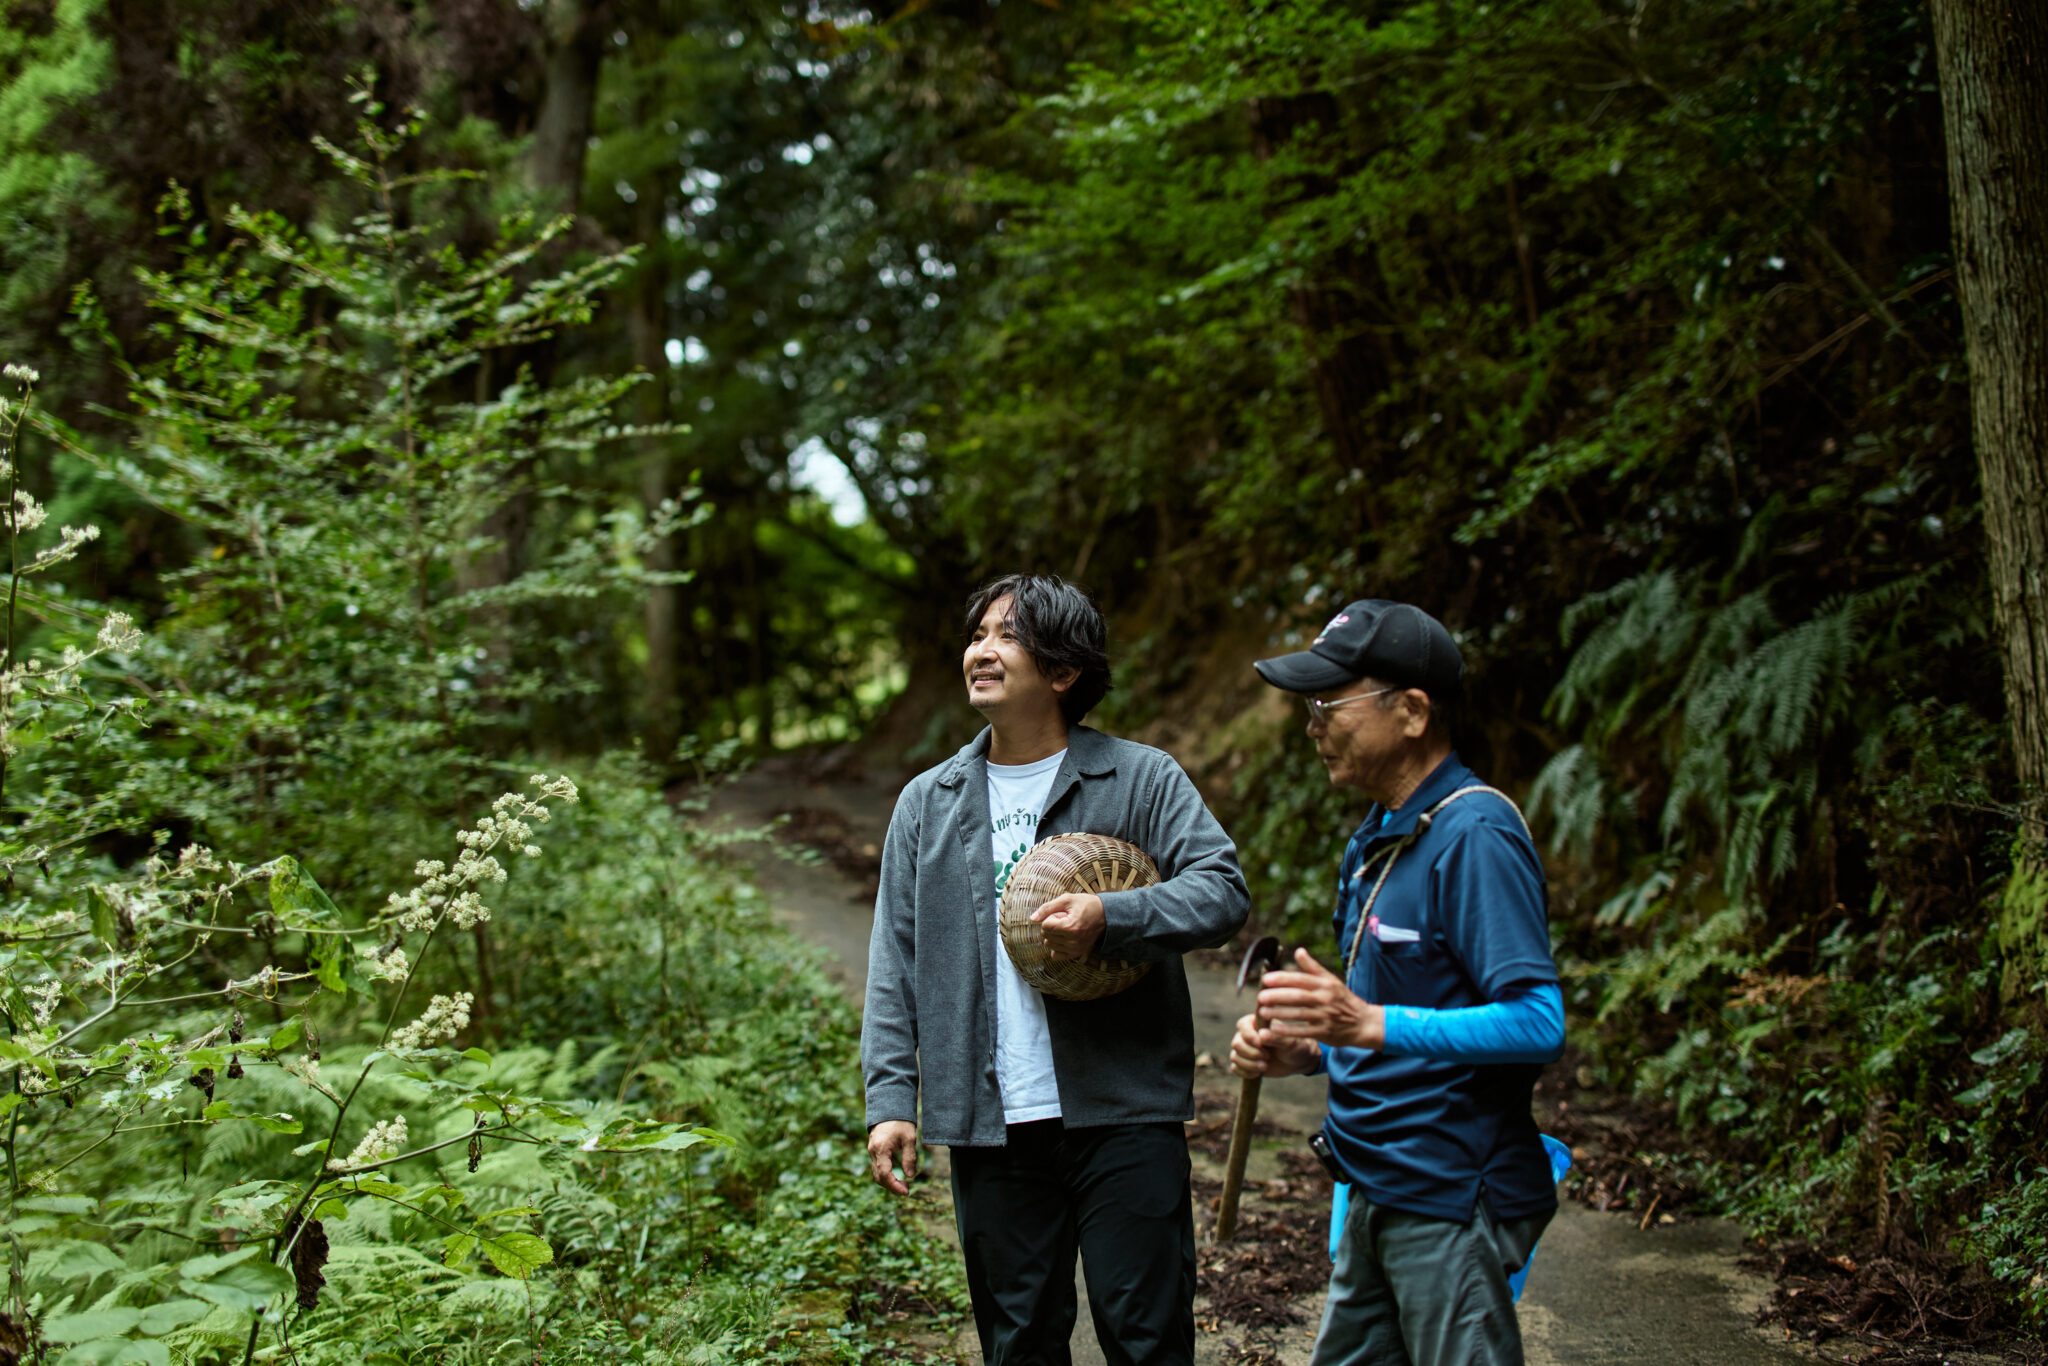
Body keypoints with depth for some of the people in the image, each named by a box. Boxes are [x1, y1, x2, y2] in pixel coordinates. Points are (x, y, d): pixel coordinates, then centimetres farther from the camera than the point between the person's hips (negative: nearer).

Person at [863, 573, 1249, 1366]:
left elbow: (1223, 890, -9)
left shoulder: (1141, 781, 0)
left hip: (1123, 1115, -3)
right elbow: (895, 966, 9)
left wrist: (1111, 918, -24)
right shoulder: (927, 803, 10)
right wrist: (890, 1099, 1)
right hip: (990, 1125, 3)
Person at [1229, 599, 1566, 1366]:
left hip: (1452, 1206, -9)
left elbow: (1538, 1025, -25)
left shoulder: (1475, 837, -17)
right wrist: (1301, 1050, 4)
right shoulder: (1377, 839, 14)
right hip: (1377, 1197, 9)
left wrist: (1370, 1025, -32)